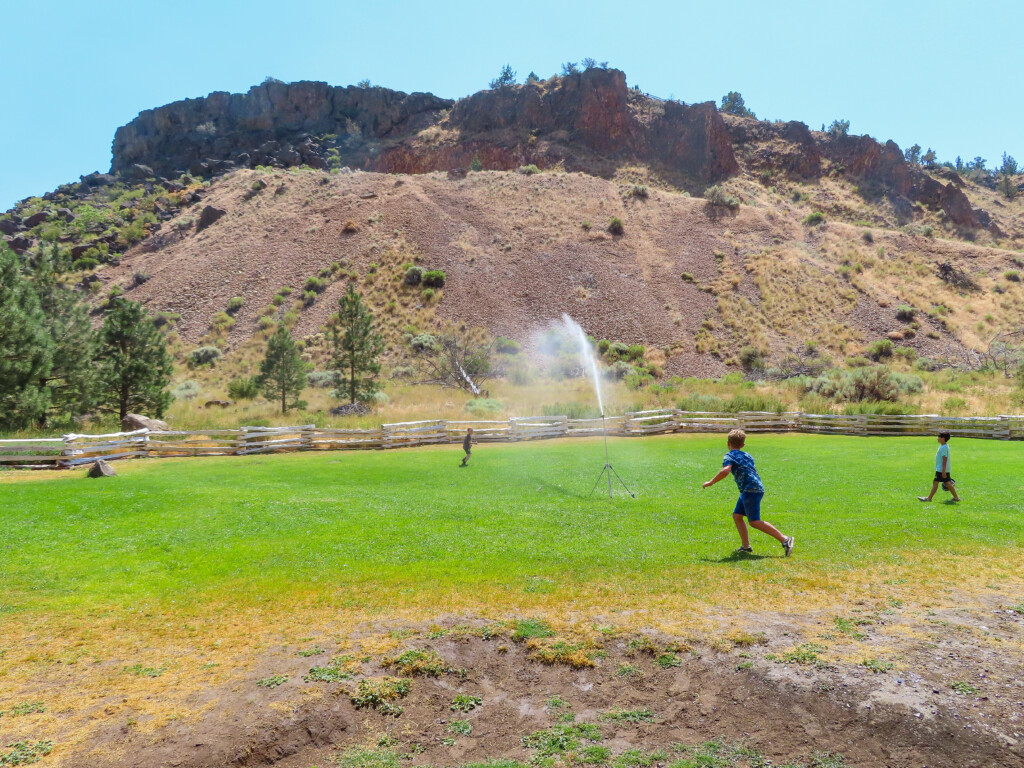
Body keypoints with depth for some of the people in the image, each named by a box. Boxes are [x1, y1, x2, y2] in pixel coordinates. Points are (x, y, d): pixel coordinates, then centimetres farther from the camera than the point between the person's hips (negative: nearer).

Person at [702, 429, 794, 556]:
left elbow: (726, 471, -23)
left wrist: (711, 482, -16)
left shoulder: (730, 456, -5)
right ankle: (745, 546, 12)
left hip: (751, 490, -9)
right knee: (737, 515, 13)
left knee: (754, 521, -7)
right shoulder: (747, 456, 19)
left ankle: (784, 540, -8)